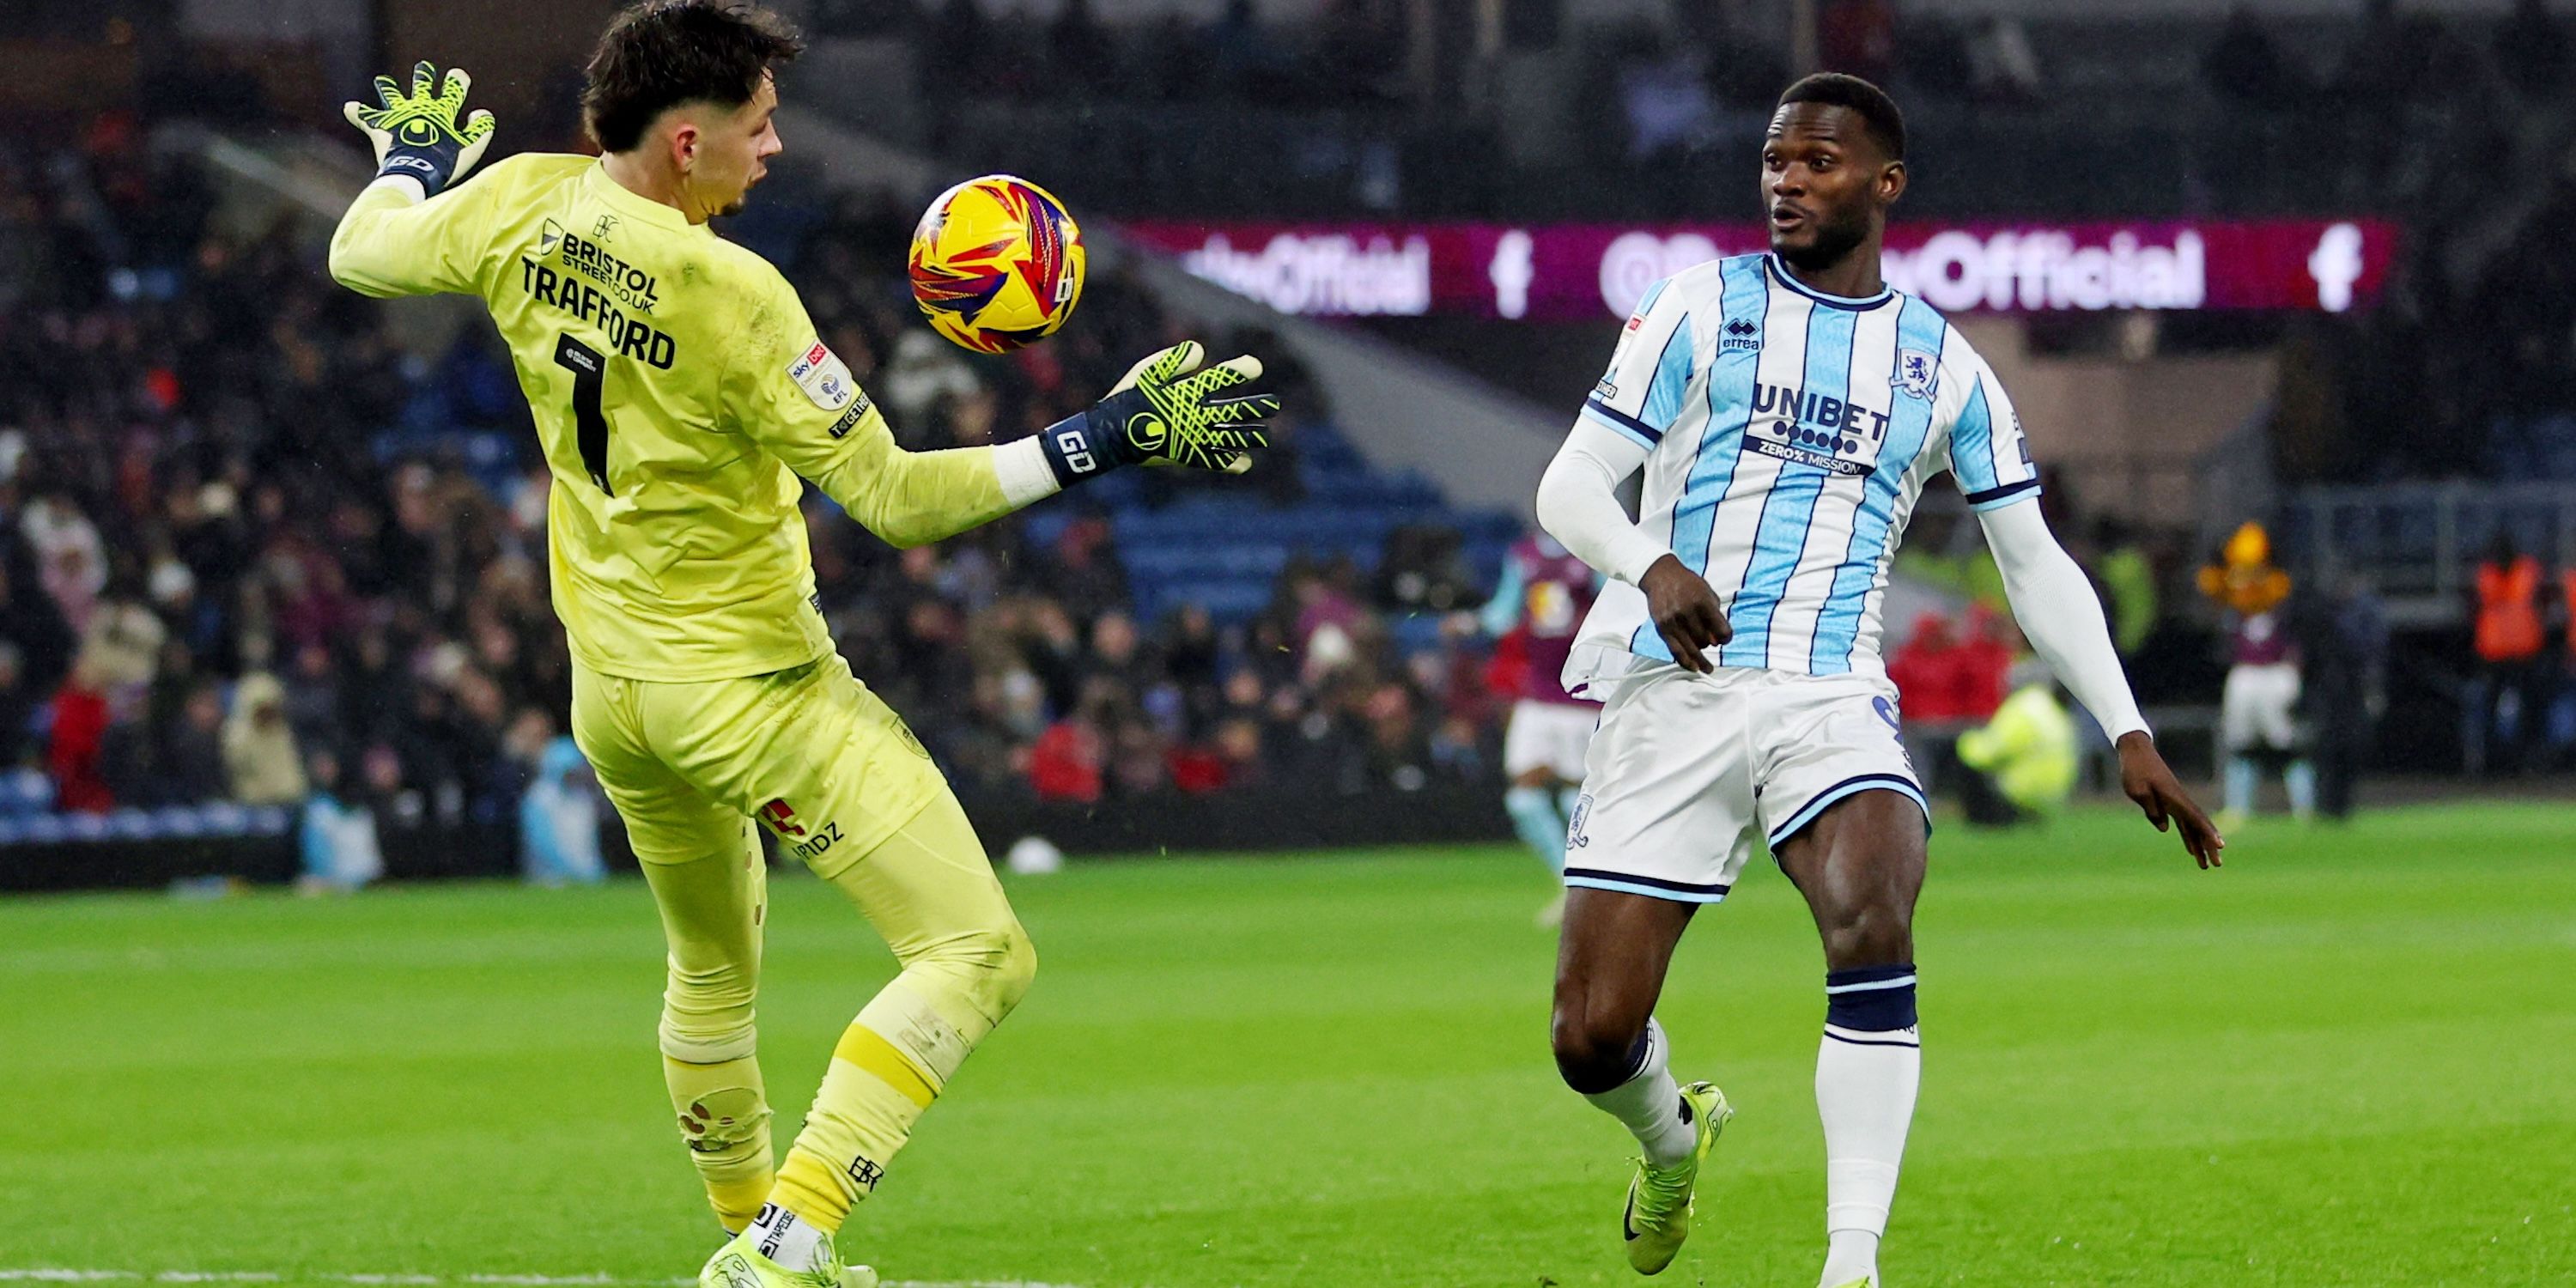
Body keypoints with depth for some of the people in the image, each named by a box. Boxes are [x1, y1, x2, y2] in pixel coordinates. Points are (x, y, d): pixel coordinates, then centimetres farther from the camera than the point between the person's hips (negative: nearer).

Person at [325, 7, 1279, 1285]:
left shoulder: (522, 206, -7)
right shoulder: (725, 292, -26)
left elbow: (361, 253, 13)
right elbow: (894, 497, -23)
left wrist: (412, 158, 34)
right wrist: (1106, 438, -22)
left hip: (608, 687, 8)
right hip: (749, 686, -8)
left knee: (712, 969, 29)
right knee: (976, 953, -8)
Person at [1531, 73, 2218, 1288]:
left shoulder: (1943, 365, 11)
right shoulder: (1703, 306, 5)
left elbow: (2036, 563, 16)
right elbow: (1570, 484, -1)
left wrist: (2130, 737, 8)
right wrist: (1653, 568, -23)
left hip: (1831, 703, 0)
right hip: (1672, 686, 0)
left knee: (1874, 929, -30)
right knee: (1592, 1038, -5)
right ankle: (1674, 1137, 32)